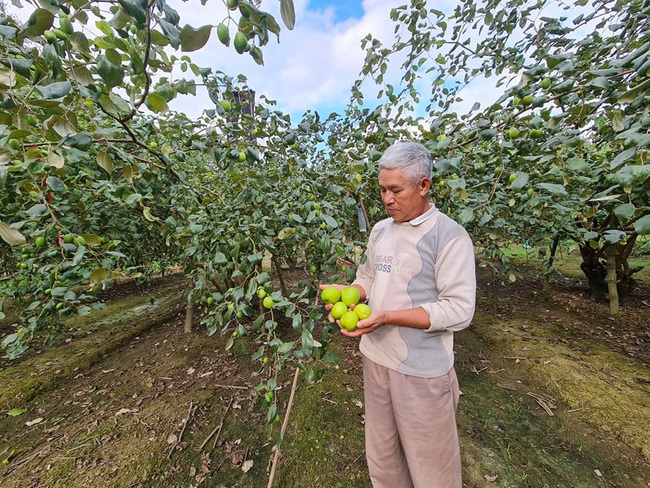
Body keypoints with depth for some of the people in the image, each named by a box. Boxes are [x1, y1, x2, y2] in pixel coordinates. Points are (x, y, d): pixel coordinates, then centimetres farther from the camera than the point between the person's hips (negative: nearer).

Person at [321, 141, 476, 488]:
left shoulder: (450, 236, -14)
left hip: (422, 370, -5)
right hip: (374, 357, 6)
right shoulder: (380, 230, 5)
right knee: (381, 455, 26)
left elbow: (459, 311, -18)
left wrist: (387, 317, -25)